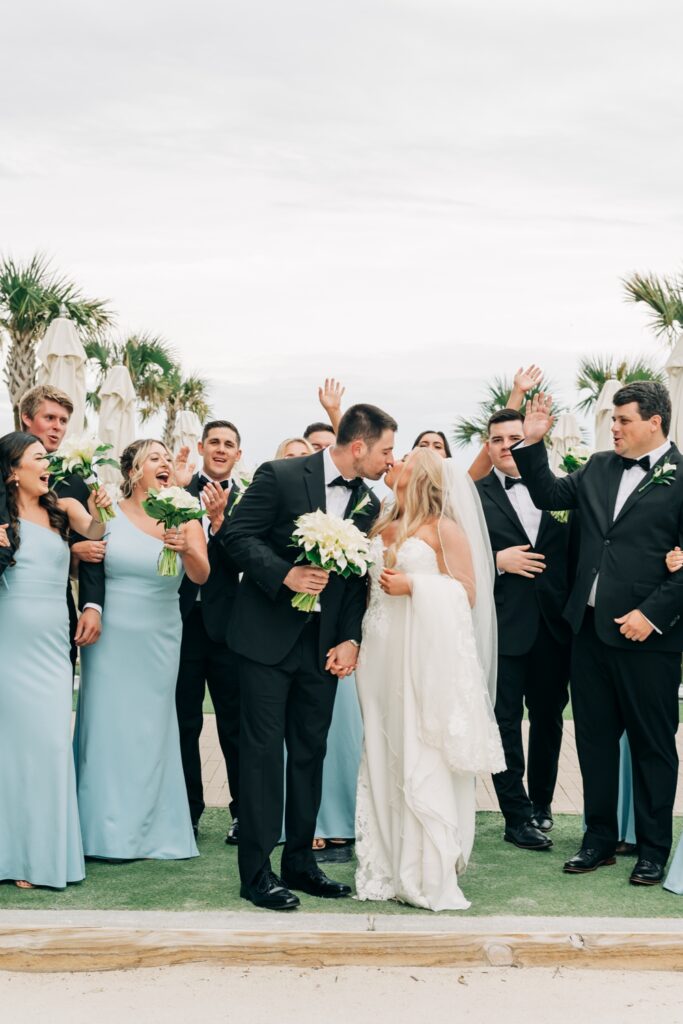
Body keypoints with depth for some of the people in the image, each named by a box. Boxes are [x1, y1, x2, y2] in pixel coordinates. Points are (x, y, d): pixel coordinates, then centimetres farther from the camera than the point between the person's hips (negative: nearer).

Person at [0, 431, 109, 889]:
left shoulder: (64, 508, 6)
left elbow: (93, 531, -9)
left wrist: (98, 515, -27)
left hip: (53, 642, 2)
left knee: (53, 743, 3)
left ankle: (51, 850, 17)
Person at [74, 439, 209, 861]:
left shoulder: (185, 519, 0)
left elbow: (201, 575, -13)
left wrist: (186, 548, -32)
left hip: (159, 640, 2)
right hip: (111, 636, -2)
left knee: (152, 727, 8)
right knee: (110, 725, 2)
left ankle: (152, 829, 21)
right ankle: (110, 832, 14)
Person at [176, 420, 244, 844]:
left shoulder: (246, 501, 1)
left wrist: (218, 518, -22)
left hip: (226, 624, -1)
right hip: (183, 619, 1)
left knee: (235, 723, 7)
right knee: (184, 722, 11)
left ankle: (245, 813, 18)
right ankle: (188, 811, 24)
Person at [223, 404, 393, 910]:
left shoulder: (369, 504, 6)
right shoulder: (280, 476, -10)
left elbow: (361, 579, 9)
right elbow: (238, 535, -10)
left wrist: (350, 639, -2)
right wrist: (286, 574, -21)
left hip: (325, 643, 6)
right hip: (270, 635, -5)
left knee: (311, 751, 10)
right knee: (264, 749, -3)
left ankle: (300, 860, 21)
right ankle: (257, 871, 4)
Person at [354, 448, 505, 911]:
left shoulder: (444, 529, 0)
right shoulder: (383, 526, 16)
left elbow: (468, 594, -5)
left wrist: (414, 586, -13)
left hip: (427, 654, -6)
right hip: (384, 654, 6)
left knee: (424, 762, -5)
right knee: (384, 758, 6)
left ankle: (429, 875, 2)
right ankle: (388, 868, 13)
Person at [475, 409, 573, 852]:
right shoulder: (474, 495, 0)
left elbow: (575, 551, 6)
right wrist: (499, 560, -17)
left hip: (554, 623, 3)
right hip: (503, 625, -3)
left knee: (549, 716, 14)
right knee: (507, 721, 2)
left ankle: (542, 804, 31)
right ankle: (519, 816, 11)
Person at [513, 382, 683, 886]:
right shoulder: (599, 467, 10)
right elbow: (549, 494, 18)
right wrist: (532, 443, 6)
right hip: (590, 627, 6)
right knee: (595, 737, 14)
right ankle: (600, 839, 27)